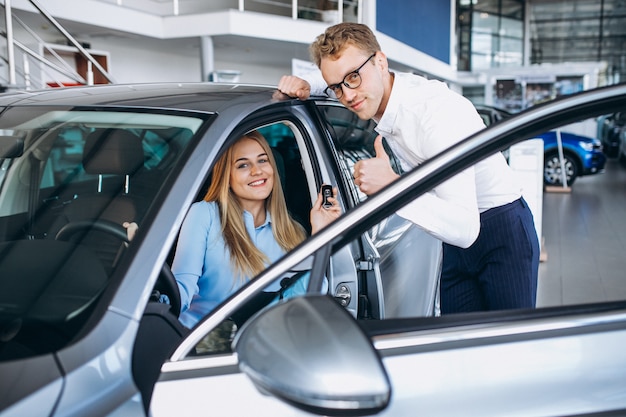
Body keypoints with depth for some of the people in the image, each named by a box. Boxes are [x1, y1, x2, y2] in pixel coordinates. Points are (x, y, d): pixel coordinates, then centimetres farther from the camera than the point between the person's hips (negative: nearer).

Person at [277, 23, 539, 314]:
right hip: (458, 235, 7)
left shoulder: (441, 111, -30)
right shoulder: (376, 92, -7)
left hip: (503, 228, -7)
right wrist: (307, 88, -3)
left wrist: (393, 186, -46)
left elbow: (465, 229, -36)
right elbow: (339, 88, 20)